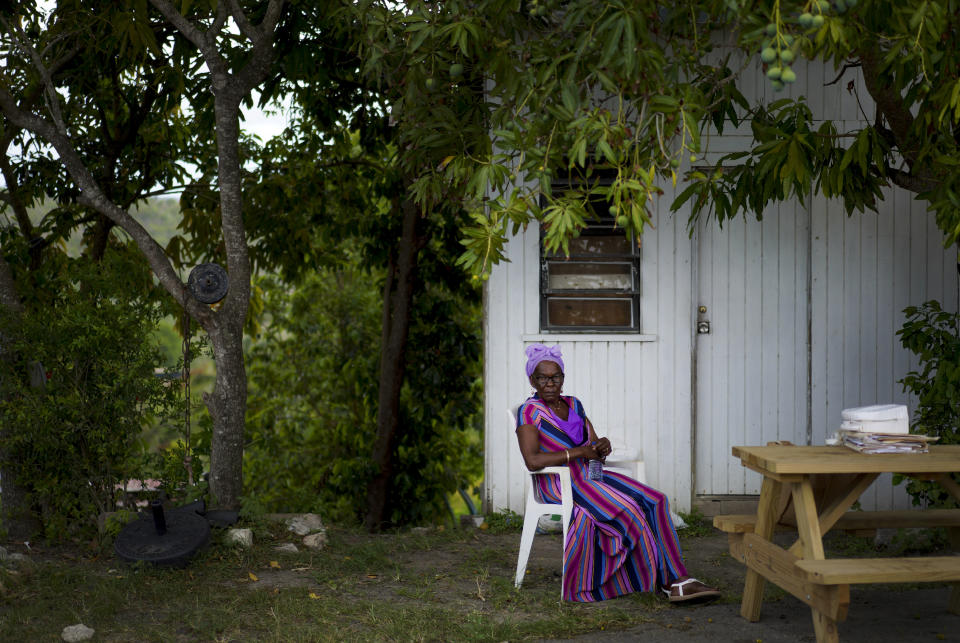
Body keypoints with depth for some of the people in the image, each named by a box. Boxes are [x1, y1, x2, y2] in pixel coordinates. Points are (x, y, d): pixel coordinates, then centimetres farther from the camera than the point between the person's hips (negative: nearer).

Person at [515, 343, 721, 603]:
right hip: (559, 485, -7)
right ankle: (667, 580, -17)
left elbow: (593, 444, 18)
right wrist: (578, 452, -16)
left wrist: (602, 446, -8)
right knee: (628, 509, -26)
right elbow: (532, 461, -18)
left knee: (653, 501, -15)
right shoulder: (529, 412, -5)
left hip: (589, 475, 7)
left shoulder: (573, 405, 17)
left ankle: (678, 579, -22)